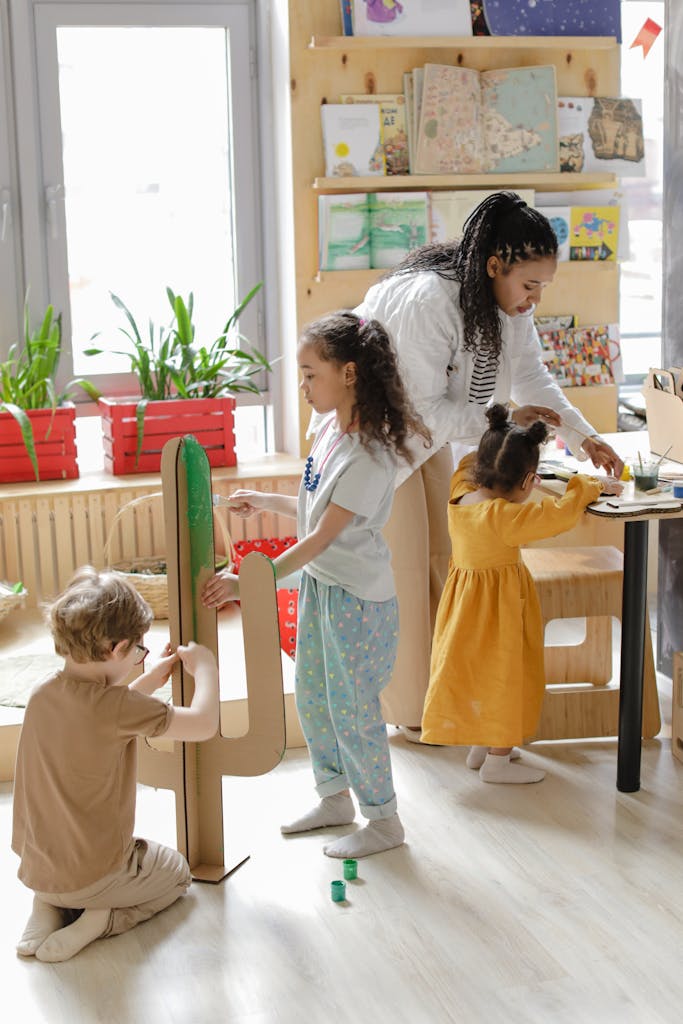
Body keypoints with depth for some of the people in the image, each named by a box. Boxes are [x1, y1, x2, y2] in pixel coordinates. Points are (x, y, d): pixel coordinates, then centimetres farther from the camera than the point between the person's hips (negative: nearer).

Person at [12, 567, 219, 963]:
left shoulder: (43, 695, -4)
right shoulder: (117, 706, -26)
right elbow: (204, 724, -20)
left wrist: (150, 680, 17)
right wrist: (205, 667, -3)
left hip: (34, 870, 6)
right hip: (92, 876, -6)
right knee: (177, 871, 24)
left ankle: (49, 907, 12)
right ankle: (101, 919, -2)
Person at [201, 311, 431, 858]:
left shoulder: (370, 454, -25)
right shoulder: (331, 428, 1)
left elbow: (325, 535, -26)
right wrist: (267, 502, 12)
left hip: (358, 597, -9)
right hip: (318, 585, 9)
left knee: (353, 709, 3)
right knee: (312, 699, 19)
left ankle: (384, 820, 20)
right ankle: (335, 798, 38)